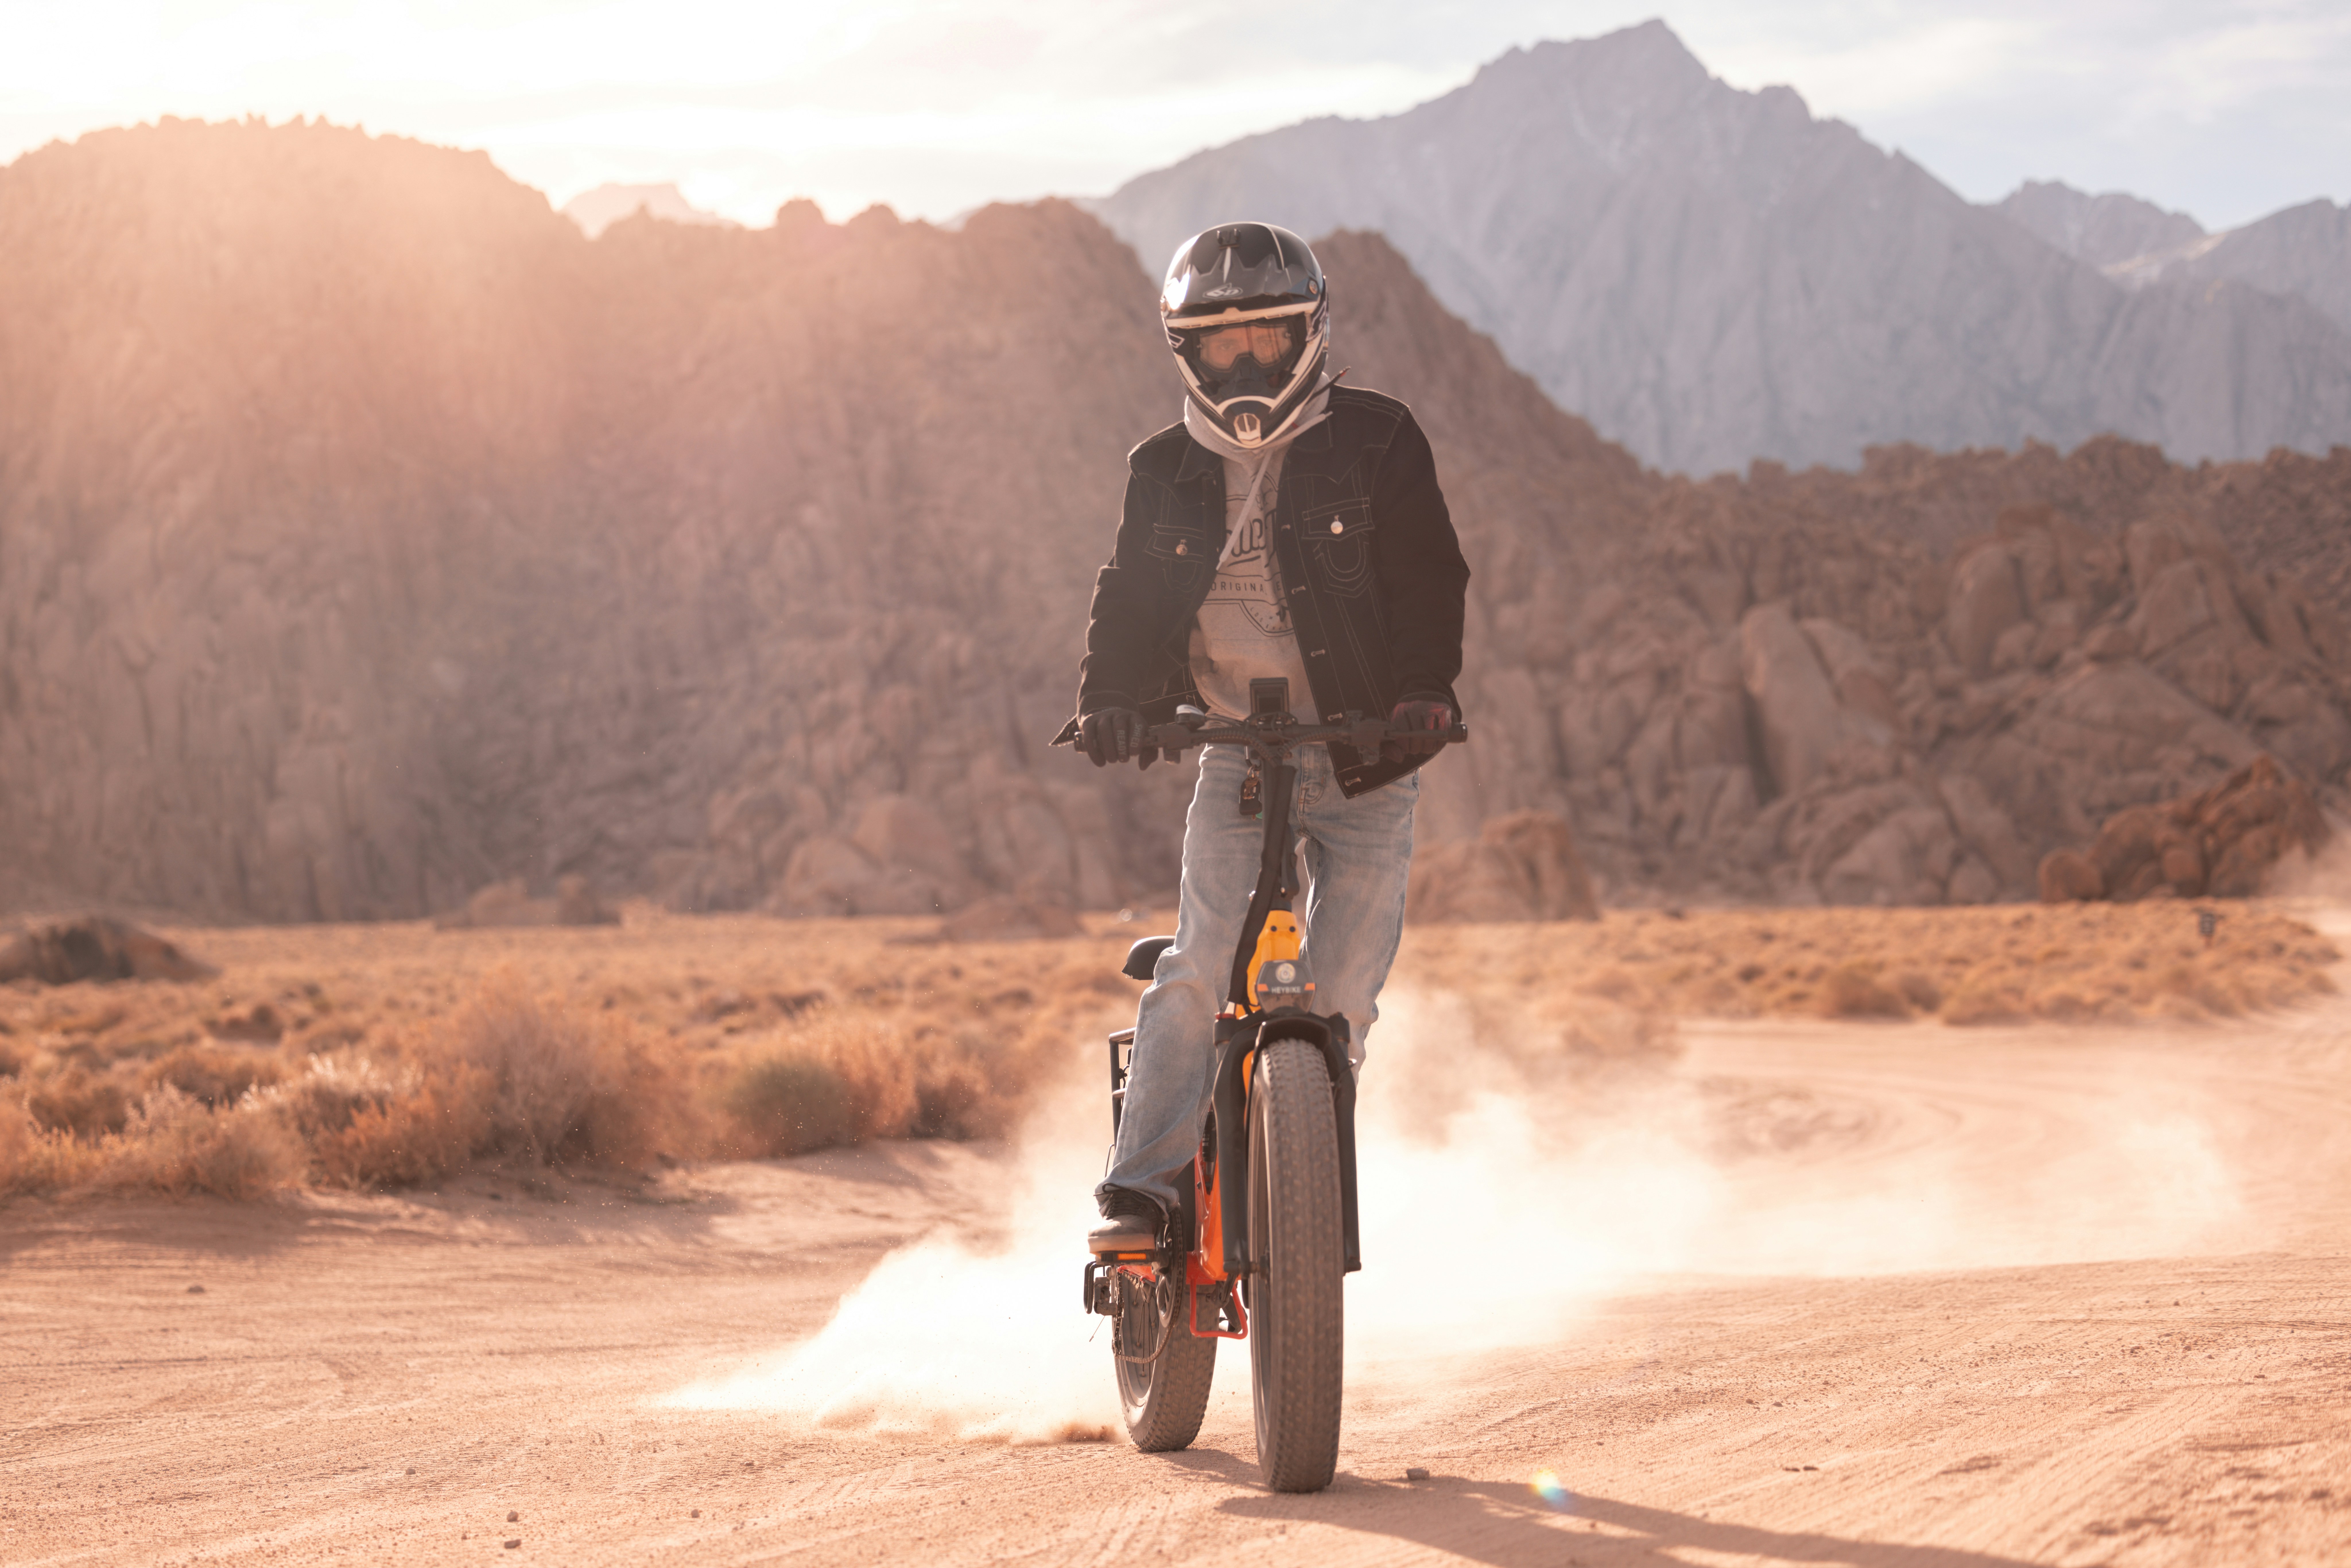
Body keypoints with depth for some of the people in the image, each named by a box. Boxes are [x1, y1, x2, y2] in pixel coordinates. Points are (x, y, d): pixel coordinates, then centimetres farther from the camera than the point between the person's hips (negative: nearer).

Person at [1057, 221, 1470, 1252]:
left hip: (1366, 755, -1)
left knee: (1340, 996, -3)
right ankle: (1140, 1186, -13)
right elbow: (1131, 596, 6)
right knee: (1199, 968, -15)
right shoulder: (1166, 473, 8)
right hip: (1238, 757, 1)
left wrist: (1427, 690, -21)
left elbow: (1427, 580, -5)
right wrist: (1112, 701, -13)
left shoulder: (1374, 443, 0)